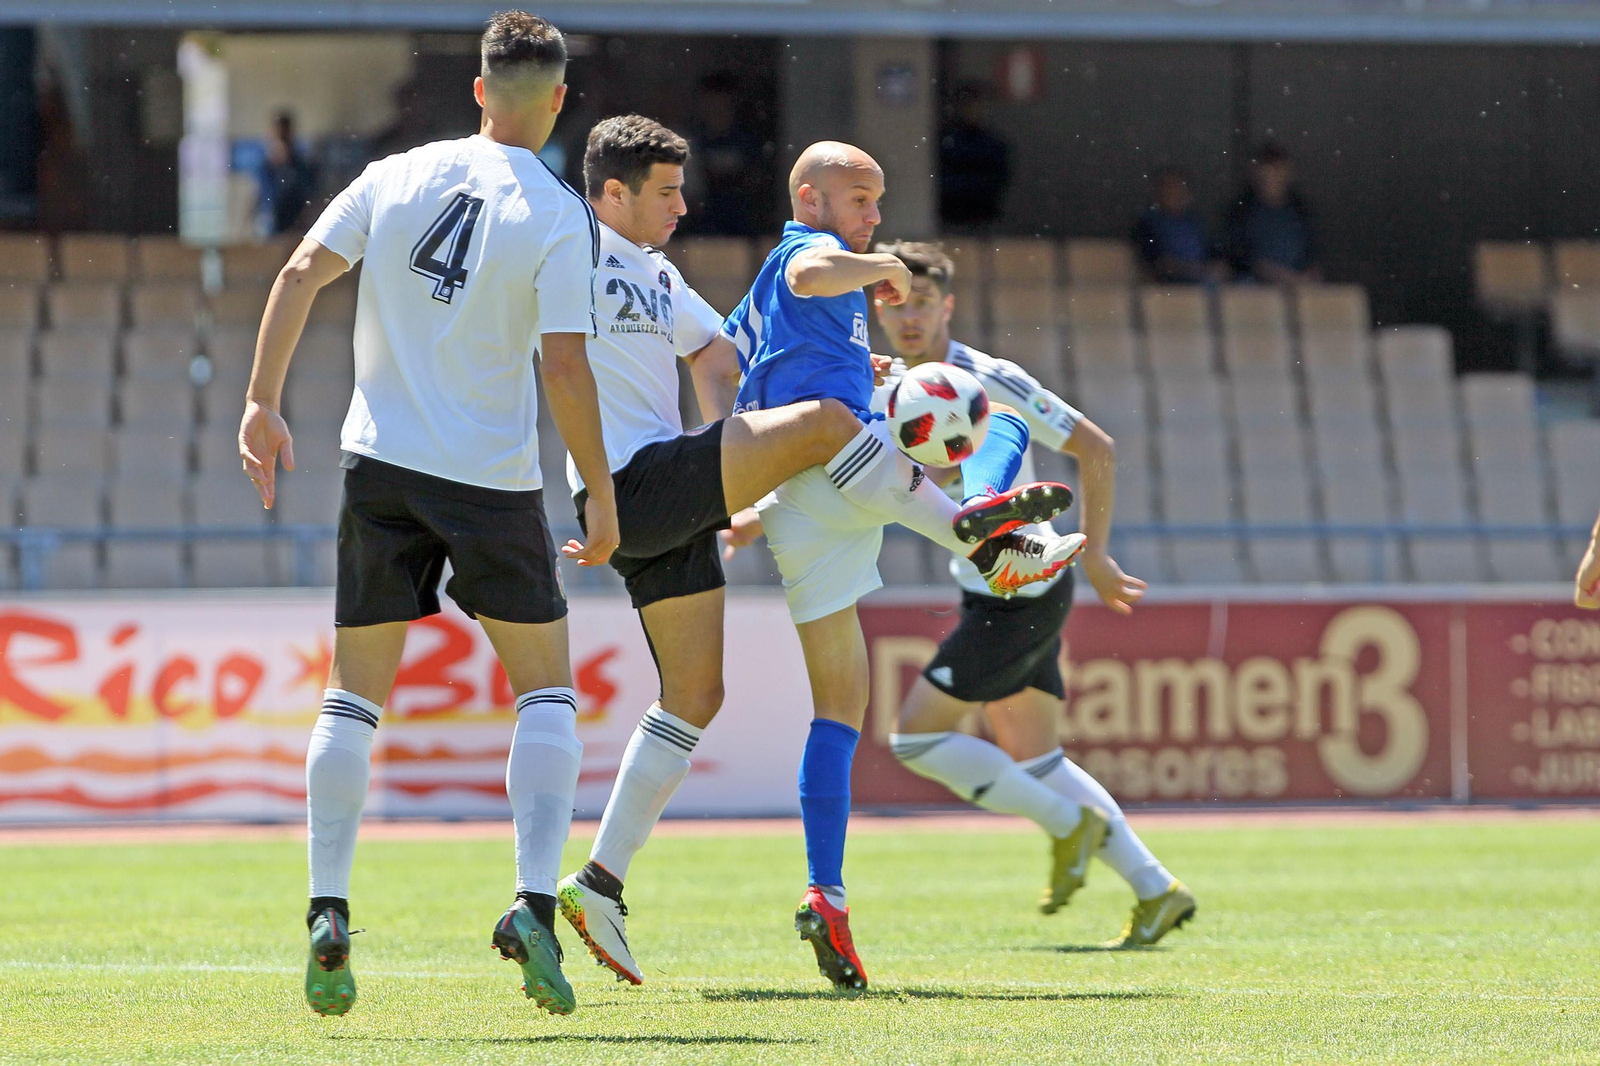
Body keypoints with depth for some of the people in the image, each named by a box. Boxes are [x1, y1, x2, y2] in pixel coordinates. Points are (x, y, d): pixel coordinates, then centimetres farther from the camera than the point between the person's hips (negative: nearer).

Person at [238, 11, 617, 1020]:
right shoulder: (560, 219, -8)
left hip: (382, 464, 3)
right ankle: (534, 904, -6)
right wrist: (602, 495, -4)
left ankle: (329, 918, 0)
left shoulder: (398, 176, 4)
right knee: (547, 687, 10)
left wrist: (263, 403, 4)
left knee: (355, 693, 11)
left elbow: (300, 273, -1)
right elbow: (566, 366, -13)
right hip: (494, 481, -3)